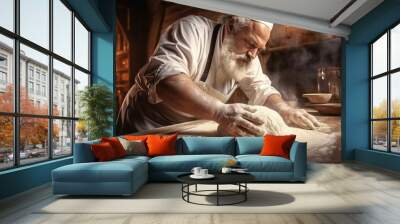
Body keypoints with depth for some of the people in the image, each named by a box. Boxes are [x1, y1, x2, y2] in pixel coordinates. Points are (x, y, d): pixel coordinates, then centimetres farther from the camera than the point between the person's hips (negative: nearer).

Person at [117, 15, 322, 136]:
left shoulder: (247, 55, -2)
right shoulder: (194, 29, -23)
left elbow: (262, 90, 5)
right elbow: (162, 76, -38)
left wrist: (285, 110, -16)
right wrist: (220, 111, -48)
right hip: (146, 130, -5)